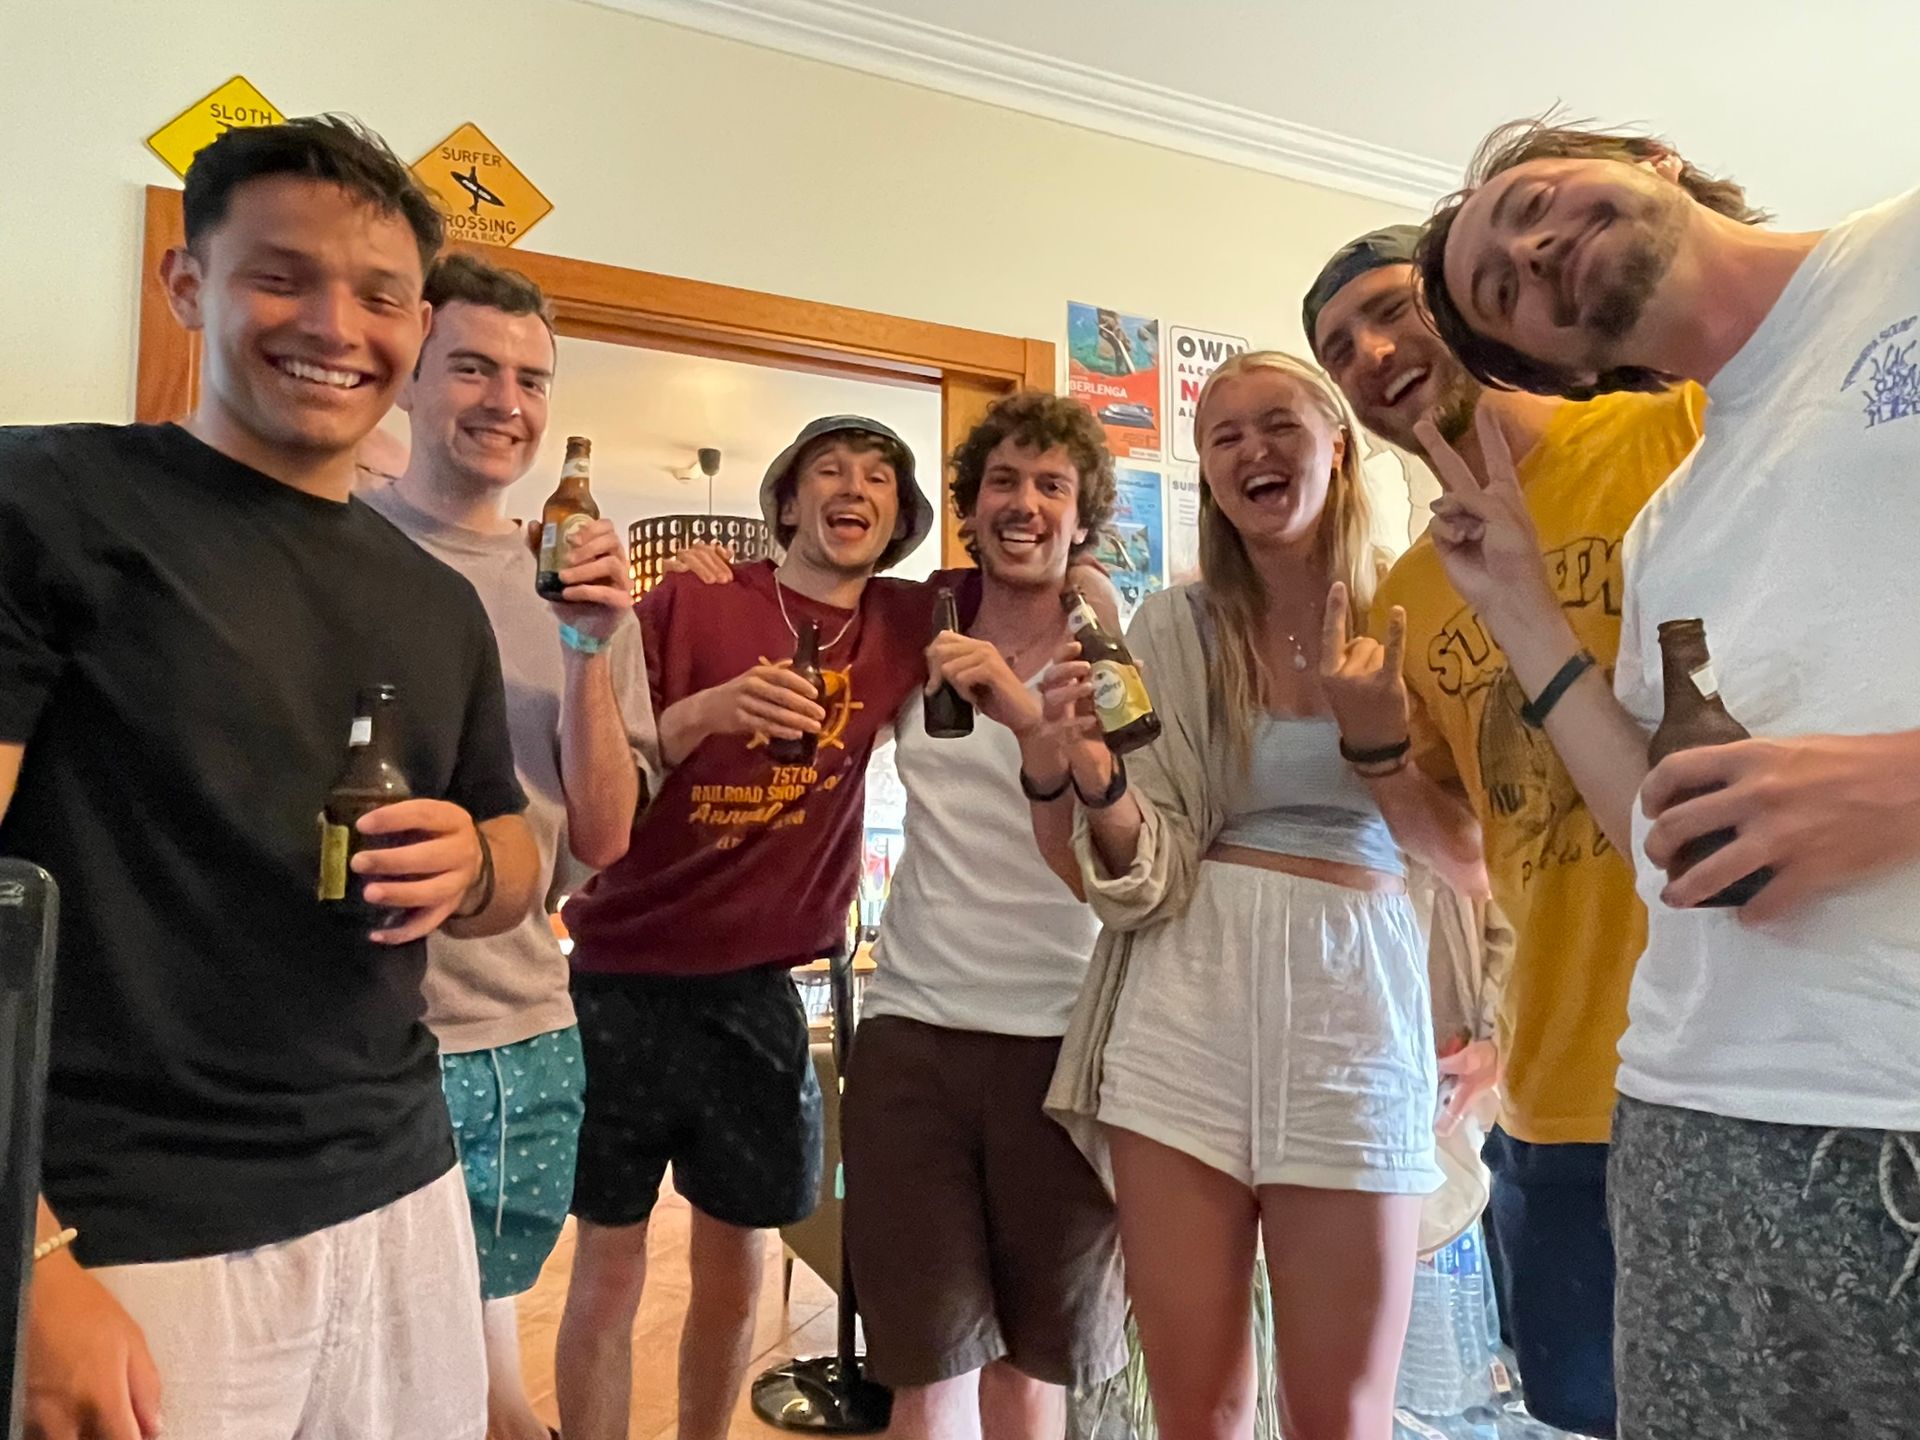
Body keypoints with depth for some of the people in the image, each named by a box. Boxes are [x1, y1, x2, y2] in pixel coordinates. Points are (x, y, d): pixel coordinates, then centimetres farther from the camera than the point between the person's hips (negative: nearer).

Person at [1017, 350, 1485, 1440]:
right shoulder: (1174, 628, 4)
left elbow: (1473, 858, 3)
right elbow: (1153, 868, -1)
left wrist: (1374, 742, -13)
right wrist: (1088, 770, -21)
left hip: (1358, 995, 0)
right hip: (1188, 1001, 1)